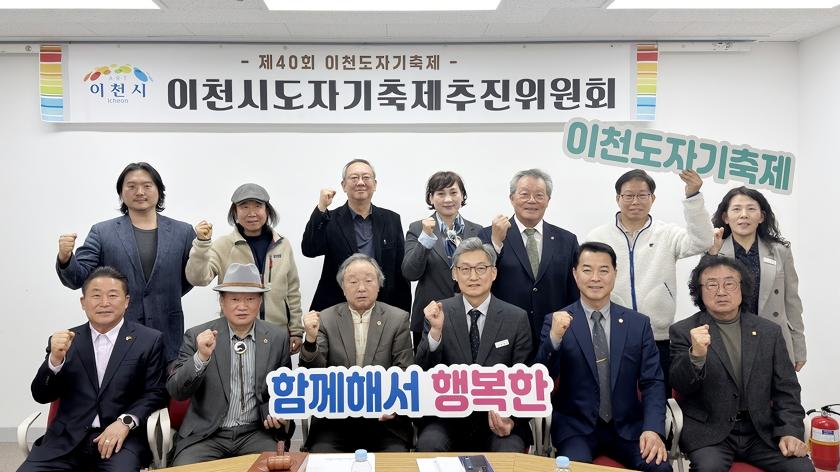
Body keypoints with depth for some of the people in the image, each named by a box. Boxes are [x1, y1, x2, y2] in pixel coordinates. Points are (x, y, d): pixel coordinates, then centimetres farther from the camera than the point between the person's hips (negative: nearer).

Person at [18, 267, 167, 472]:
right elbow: (41, 396, 9)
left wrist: (126, 422, -14)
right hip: (67, 438, 3)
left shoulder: (149, 340, 4)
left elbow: (156, 393, 2)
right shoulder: (65, 340, 12)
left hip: (122, 437, -2)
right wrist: (55, 359, -8)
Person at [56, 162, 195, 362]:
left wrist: (165, 298, 7)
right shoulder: (102, 232, 5)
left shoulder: (182, 232, 6)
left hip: (166, 339, 1)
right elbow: (79, 278, -2)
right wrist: (65, 258, -20)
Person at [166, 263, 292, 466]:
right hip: (205, 434, 0)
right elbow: (176, 391, -8)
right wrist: (201, 357, -24)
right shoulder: (197, 335, -2)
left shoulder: (278, 337, 2)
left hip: (257, 433, 1)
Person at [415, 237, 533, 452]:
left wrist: (510, 417, -15)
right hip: (448, 414, 0)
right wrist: (436, 330, -21)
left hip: (499, 417, 0)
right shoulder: (440, 313, 0)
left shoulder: (516, 318, -1)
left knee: (509, 451, -29)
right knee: (429, 445, -28)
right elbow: (424, 373, -5)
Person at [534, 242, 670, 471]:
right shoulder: (556, 321, 0)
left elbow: (652, 382, 4)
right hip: (575, 427, -2)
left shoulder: (639, 323, 5)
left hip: (627, 426, 2)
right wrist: (554, 338, -25)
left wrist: (653, 428, -14)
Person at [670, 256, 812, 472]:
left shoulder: (770, 331, 11)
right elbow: (680, 387, -7)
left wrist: (790, 432, -4)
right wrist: (696, 355, -26)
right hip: (709, 432, -3)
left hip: (762, 431, 3)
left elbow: (786, 389, 11)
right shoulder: (683, 331, 1)